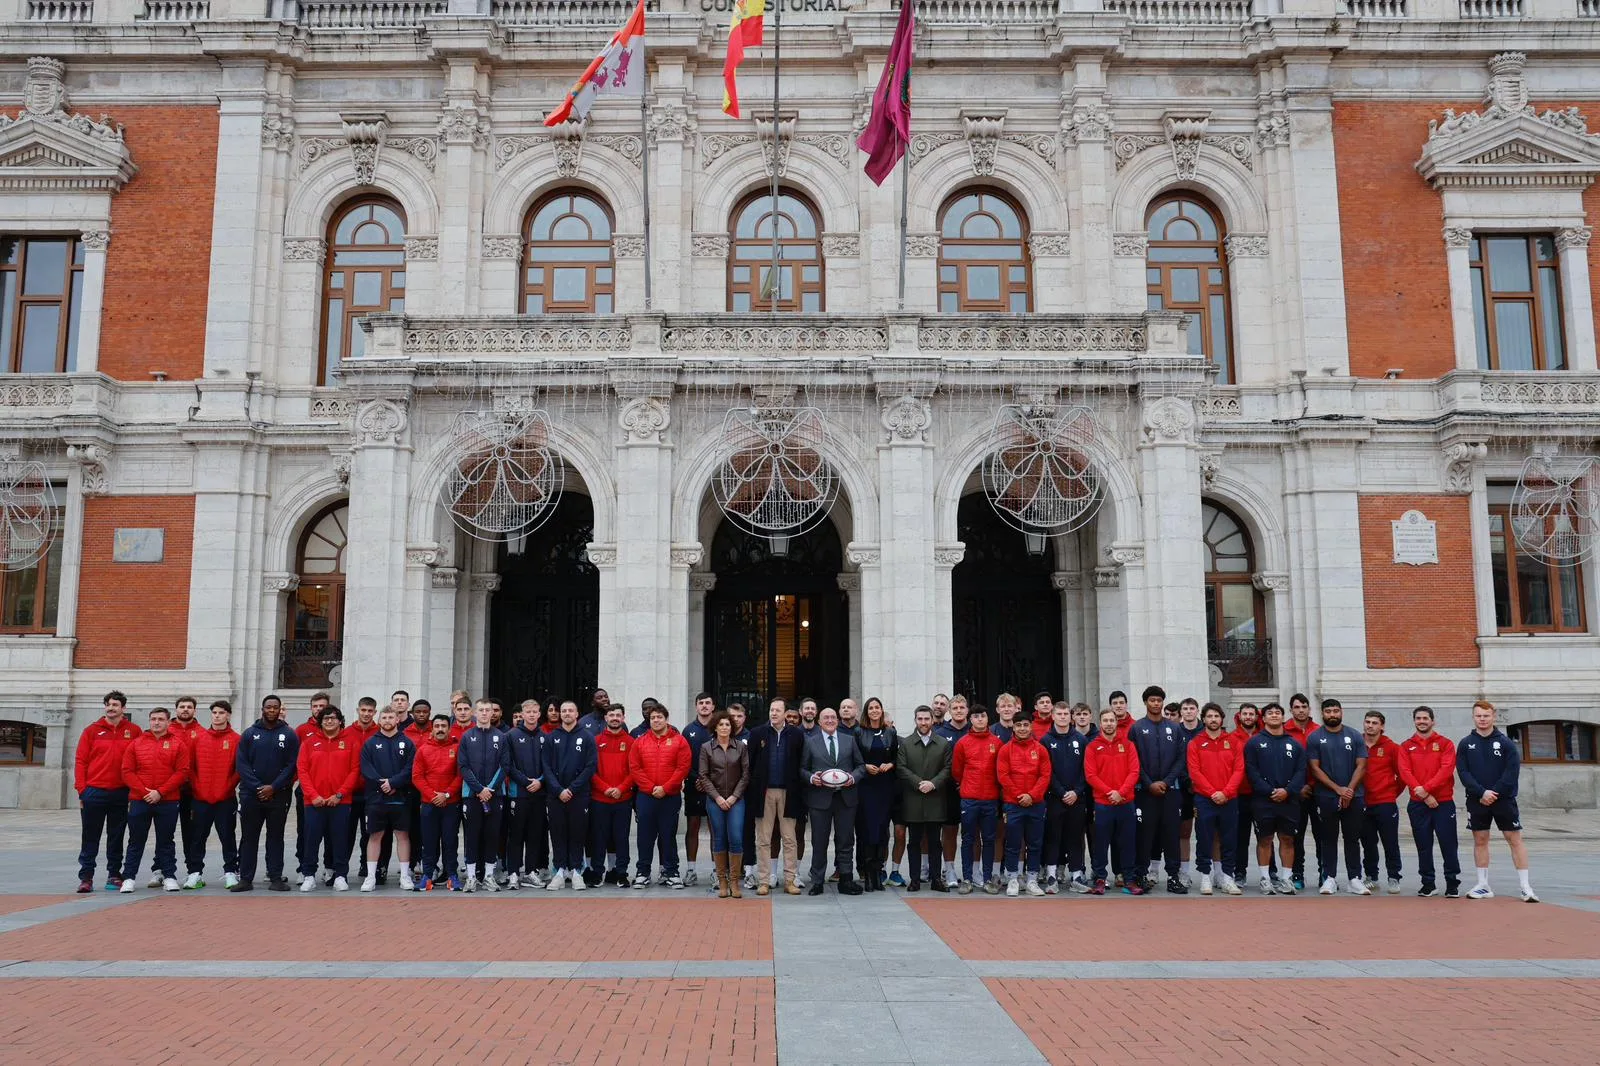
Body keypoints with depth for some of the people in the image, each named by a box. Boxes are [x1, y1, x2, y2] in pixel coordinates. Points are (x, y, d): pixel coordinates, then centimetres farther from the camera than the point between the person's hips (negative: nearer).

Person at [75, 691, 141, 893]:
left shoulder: (134, 731, 4)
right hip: (94, 792, 0)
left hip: (121, 793, 0)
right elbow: (80, 760, 2)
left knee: (116, 837, 8)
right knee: (90, 838, 4)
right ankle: (86, 877, 9)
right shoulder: (92, 730, 4)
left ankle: (114, 875, 16)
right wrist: (81, 789, -5)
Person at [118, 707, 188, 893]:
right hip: (139, 800, 1)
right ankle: (129, 877, 12)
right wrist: (144, 791, -9)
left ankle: (169, 876, 13)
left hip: (167, 801, -1)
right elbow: (127, 771, 2)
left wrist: (160, 792, -11)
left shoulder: (178, 744, 2)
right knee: (136, 841, 6)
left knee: (166, 840, 7)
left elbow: (182, 772, -4)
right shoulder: (136, 743, 7)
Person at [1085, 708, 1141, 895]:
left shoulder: (1128, 745, 6)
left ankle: (1129, 880, 14)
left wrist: (1121, 792, -13)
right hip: (1102, 803, -1)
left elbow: (1134, 772, -2)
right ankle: (1099, 880, 13)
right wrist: (1109, 792, -14)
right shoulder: (1093, 747, 2)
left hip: (1126, 803, 1)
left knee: (1128, 843, 6)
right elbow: (1090, 775, -4)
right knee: (1101, 843, 4)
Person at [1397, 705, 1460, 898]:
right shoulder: (1406, 747, 8)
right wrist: (1425, 796, -14)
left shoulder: (1445, 744, 3)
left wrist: (1426, 788, -18)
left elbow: (1446, 769, -9)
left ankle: (1452, 884, 8)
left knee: (1448, 844, -2)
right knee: (1423, 845, 5)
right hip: (1417, 804, 2)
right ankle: (1428, 884, 13)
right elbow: (1405, 772, -3)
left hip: (1443, 802, -2)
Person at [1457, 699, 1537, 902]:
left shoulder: (1506, 742, 0)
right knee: (1480, 841, 7)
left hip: (1504, 799, -2)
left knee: (1515, 839, -2)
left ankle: (1526, 887, 1)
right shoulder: (1465, 744, 4)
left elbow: (1512, 771, -7)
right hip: (1476, 801, 2)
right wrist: (1482, 792, -15)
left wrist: (1495, 792, -14)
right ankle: (1483, 885, 14)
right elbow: (1463, 772, -3)